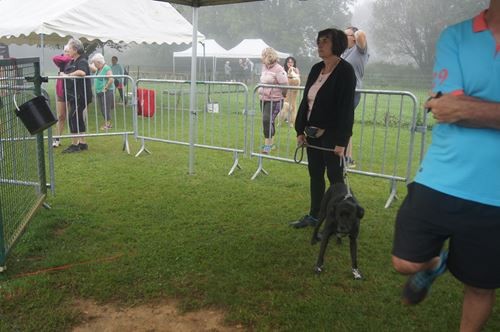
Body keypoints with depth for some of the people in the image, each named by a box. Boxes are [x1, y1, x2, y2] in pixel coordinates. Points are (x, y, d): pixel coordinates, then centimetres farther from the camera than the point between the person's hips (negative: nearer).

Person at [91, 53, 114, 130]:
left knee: (106, 109, -5)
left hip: (106, 92, -9)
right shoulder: (98, 69, 14)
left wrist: (106, 88, -19)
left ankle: (107, 124, 4)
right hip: (99, 92, 9)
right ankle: (107, 124, 21)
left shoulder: (106, 68, -13)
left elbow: (111, 79, -24)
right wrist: (96, 89, 15)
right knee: (102, 109, 12)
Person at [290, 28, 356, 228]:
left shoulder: (345, 71, -13)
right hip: (313, 132, 7)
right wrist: (300, 130, 8)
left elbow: (346, 107, -18)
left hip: (332, 134, -7)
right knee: (315, 175, 14)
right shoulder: (316, 69, 8)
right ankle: (314, 216, 27)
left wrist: (341, 141, -21)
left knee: (334, 176, 2)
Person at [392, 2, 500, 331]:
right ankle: (434, 263, 45)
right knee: (406, 263, 11)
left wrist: (469, 108, -19)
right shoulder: (456, 36, 1)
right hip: (439, 183, 1)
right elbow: (452, 107, -11)